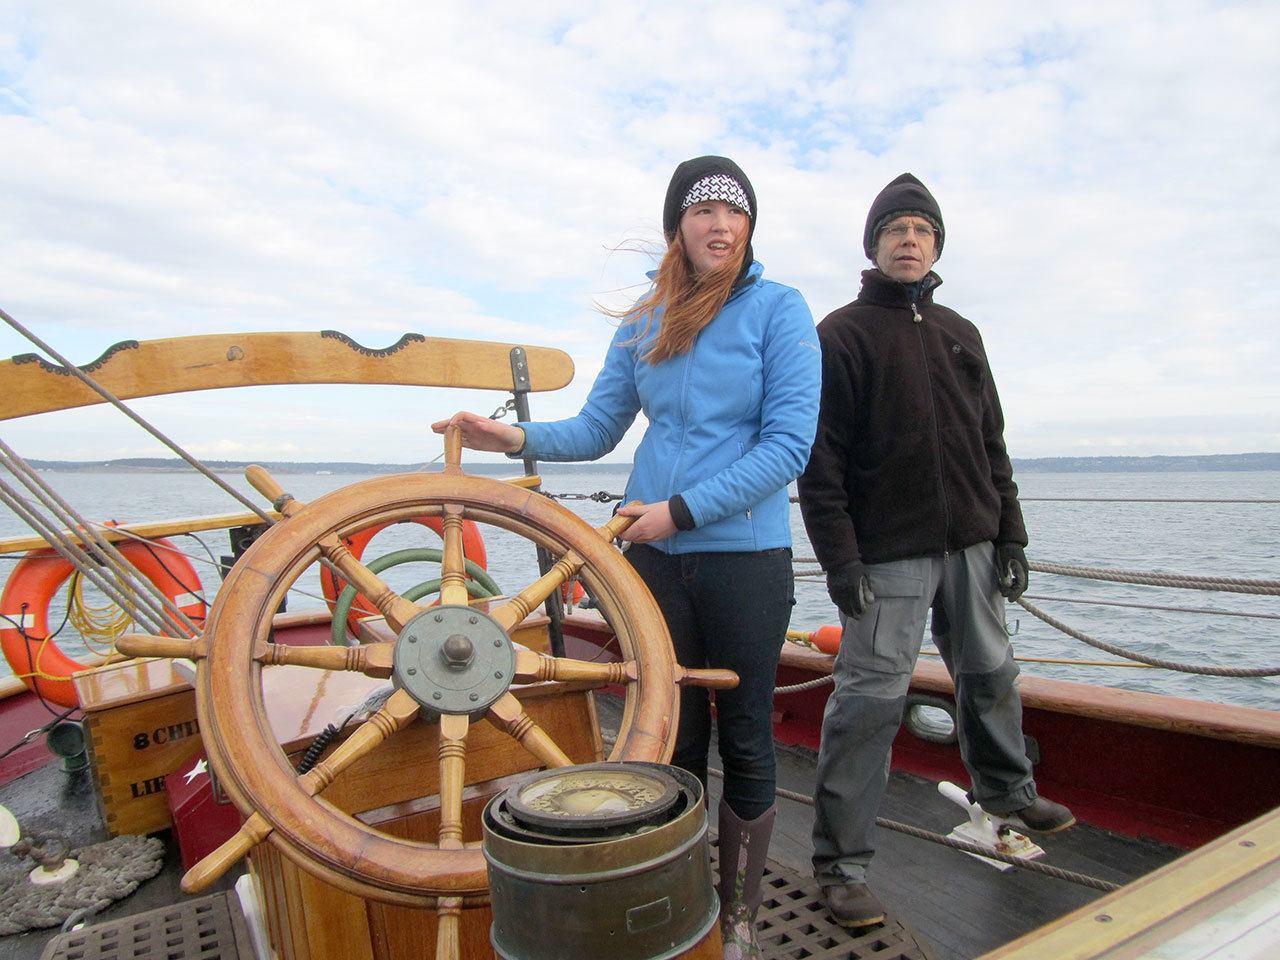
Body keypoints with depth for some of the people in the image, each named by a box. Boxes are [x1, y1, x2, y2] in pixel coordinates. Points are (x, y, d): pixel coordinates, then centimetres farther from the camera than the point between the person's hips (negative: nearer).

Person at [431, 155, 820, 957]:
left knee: (745, 740, 9)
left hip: (745, 556, -3)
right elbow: (597, 428, 11)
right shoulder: (645, 322, 9)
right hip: (654, 556, 4)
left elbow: (789, 444, -12)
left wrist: (683, 510, -16)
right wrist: (519, 439, -7)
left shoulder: (778, 309, -4)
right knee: (673, 739, 12)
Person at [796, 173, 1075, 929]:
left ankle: (1007, 792, 44)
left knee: (991, 676, 20)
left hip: (971, 545, 7)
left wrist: (1010, 532, 13)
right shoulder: (843, 334, -3)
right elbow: (821, 457, -10)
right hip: (888, 553, -6)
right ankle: (842, 861, 4)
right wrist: (839, 557, -16)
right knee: (871, 698, -6)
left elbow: (992, 442, 18)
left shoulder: (960, 334, 16)